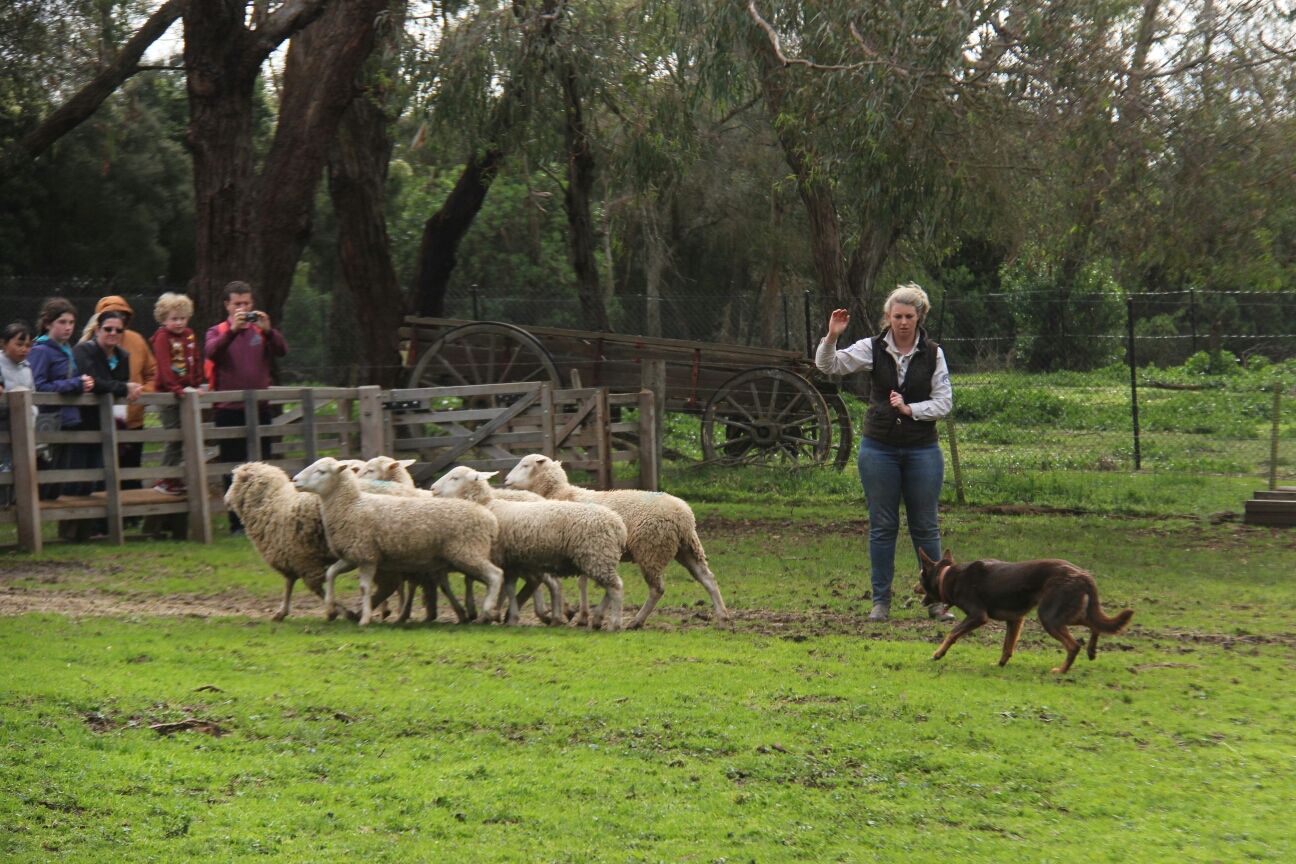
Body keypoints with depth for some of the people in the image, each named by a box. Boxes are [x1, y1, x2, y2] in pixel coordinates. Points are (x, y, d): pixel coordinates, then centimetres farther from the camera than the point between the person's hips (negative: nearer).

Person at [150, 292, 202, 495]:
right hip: (169, 394, -7)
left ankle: (175, 479, 16)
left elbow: (195, 362, 18)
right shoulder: (162, 338, -9)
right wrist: (177, 388, -25)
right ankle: (166, 480, 1)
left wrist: (197, 385, 8)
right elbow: (164, 366, -18)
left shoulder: (189, 335, 12)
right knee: (174, 438, -7)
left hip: (185, 392, 7)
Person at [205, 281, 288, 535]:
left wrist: (268, 330, -23)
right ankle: (237, 522, -1)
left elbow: (281, 350, -5)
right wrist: (233, 329, -29)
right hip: (229, 410, -2)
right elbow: (211, 352, -16)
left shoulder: (260, 331, 12)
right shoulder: (218, 332, 7)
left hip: (259, 408, 2)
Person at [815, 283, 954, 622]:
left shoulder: (933, 353, -1)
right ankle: (881, 601, 11)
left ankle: (936, 599, 12)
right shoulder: (873, 348, -1)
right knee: (881, 526, 5)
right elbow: (829, 366, -6)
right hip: (879, 448, 0)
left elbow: (944, 402, 0)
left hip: (922, 449, 0)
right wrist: (831, 338, -23)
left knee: (925, 527, 5)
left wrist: (910, 409, -13)